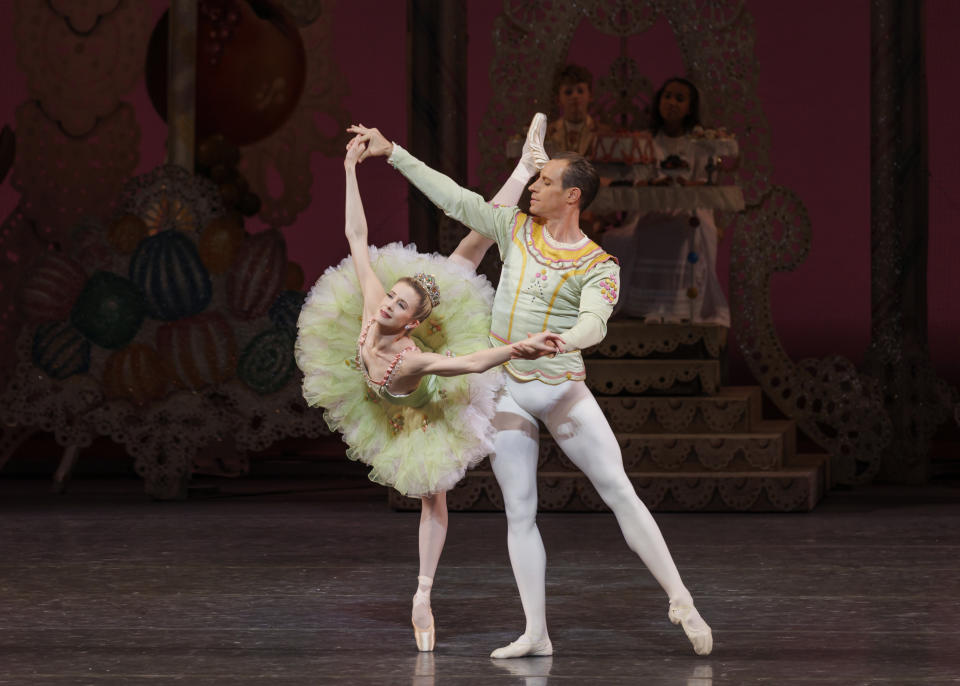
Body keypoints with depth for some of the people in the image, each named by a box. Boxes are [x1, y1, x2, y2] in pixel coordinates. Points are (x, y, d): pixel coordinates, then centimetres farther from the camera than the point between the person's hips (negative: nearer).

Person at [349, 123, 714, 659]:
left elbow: (594, 322, -23)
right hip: (506, 388, 4)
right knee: (520, 512, 2)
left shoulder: (599, 266, -6)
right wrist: (391, 152, 11)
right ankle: (537, 635, 5)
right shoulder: (517, 229, 7)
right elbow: (452, 196, 10)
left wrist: (564, 340, -46)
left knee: (621, 493, -8)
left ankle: (681, 603, -3)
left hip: (563, 387, -4)